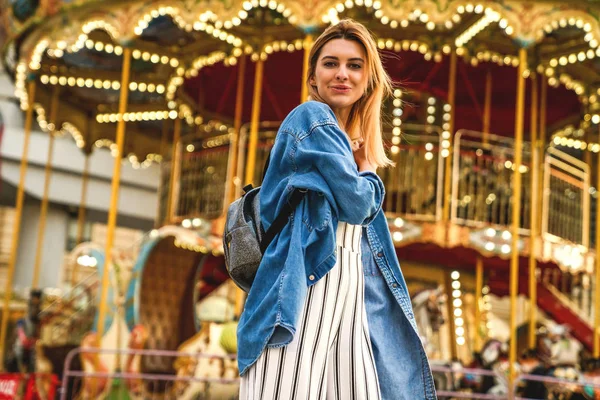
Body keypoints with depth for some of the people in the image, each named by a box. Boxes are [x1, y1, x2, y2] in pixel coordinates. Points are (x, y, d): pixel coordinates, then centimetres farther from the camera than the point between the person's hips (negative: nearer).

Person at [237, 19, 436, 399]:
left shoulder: (349, 143, 23)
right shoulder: (312, 118, -3)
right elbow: (356, 203, -10)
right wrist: (371, 175, 8)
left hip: (348, 290, 8)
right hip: (307, 284, -8)